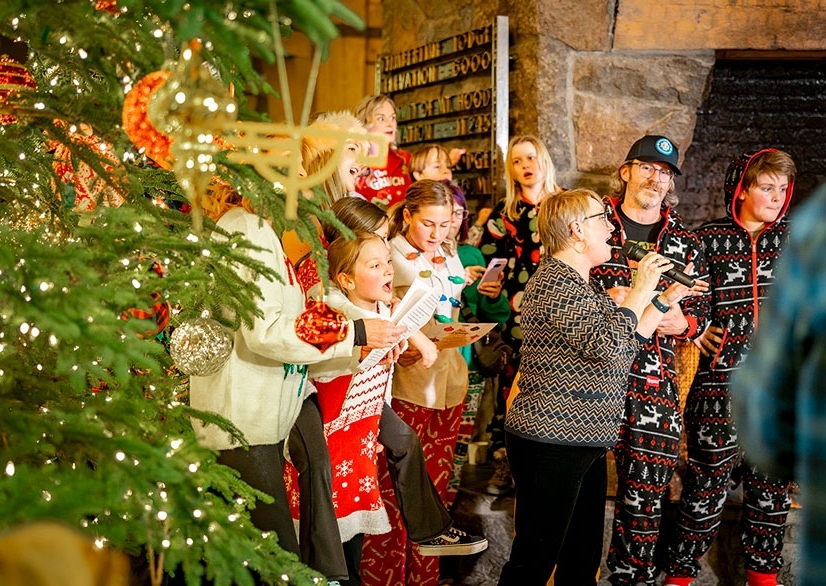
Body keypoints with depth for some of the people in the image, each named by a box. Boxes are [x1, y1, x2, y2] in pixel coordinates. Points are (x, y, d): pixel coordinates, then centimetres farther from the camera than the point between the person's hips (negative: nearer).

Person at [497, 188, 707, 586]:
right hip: (550, 444, -11)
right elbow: (608, 346, -27)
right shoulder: (556, 284, -16)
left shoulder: (582, 284, 18)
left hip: (586, 444, 11)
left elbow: (627, 343, 22)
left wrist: (666, 299, 17)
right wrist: (641, 290, -17)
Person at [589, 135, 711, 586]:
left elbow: (702, 312, 16)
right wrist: (603, 300, -14)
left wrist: (683, 323, -7)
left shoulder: (685, 243, 13)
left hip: (655, 383, 2)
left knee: (647, 494, 4)